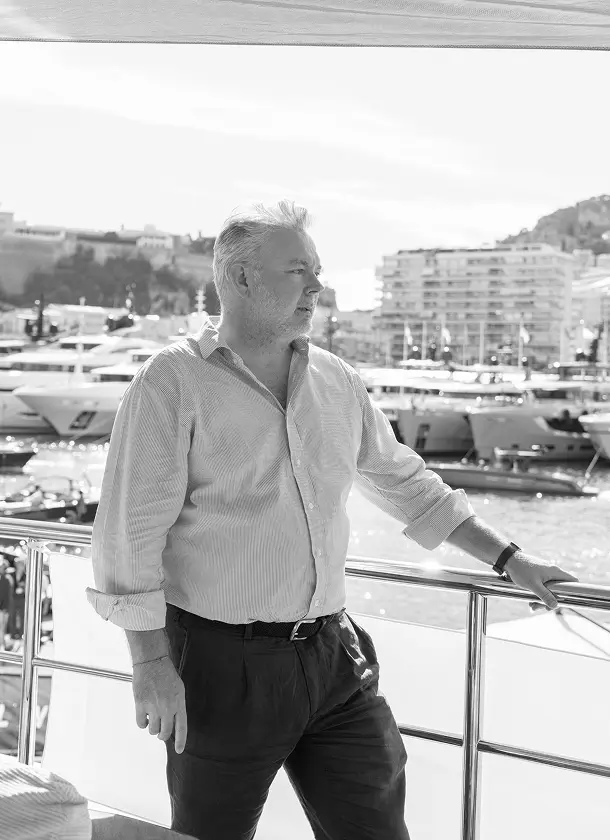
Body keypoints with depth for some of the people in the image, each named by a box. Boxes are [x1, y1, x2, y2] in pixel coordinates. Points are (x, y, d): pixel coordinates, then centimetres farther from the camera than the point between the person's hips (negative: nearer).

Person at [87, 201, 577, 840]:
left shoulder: (336, 381, 9)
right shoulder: (174, 381, -9)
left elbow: (404, 482, 20)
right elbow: (130, 530, -11)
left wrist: (508, 559, 20)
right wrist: (150, 663, -14)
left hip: (333, 659, 5)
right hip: (224, 665, -5)